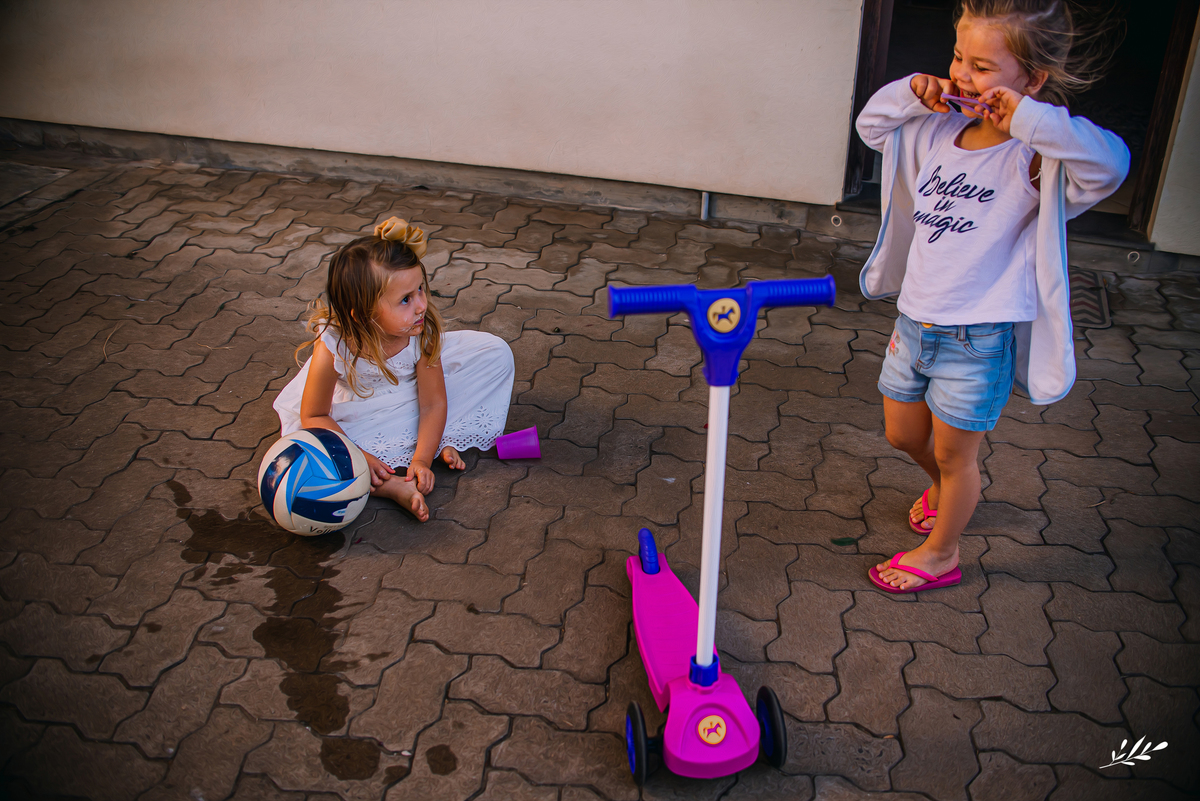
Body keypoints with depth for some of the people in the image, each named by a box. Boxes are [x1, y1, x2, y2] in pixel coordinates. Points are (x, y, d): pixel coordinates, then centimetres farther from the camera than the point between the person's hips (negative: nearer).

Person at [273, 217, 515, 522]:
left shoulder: (422, 331, -30)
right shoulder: (332, 348, -36)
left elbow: (433, 403, -21)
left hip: (408, 393, 2)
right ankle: (391, 486, -34)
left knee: (496, 352, -12)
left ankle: (442, 439, -16)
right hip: (352, 407, -2)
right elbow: (313, 416, -23)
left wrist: (422, 459, -31)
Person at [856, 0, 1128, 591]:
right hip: (914, 321, 7)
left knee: (955, 455, 12)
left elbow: (1110, 164, -39)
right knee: (902, 434, 24)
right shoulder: (939, 133, 0)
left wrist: (1026, 117, -38)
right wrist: (911, 93, -2)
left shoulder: (1034, 158, -19)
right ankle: (943, 485, 56)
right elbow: (871, 126, 16)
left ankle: (940, 553, 35)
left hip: (977, 341, -6)